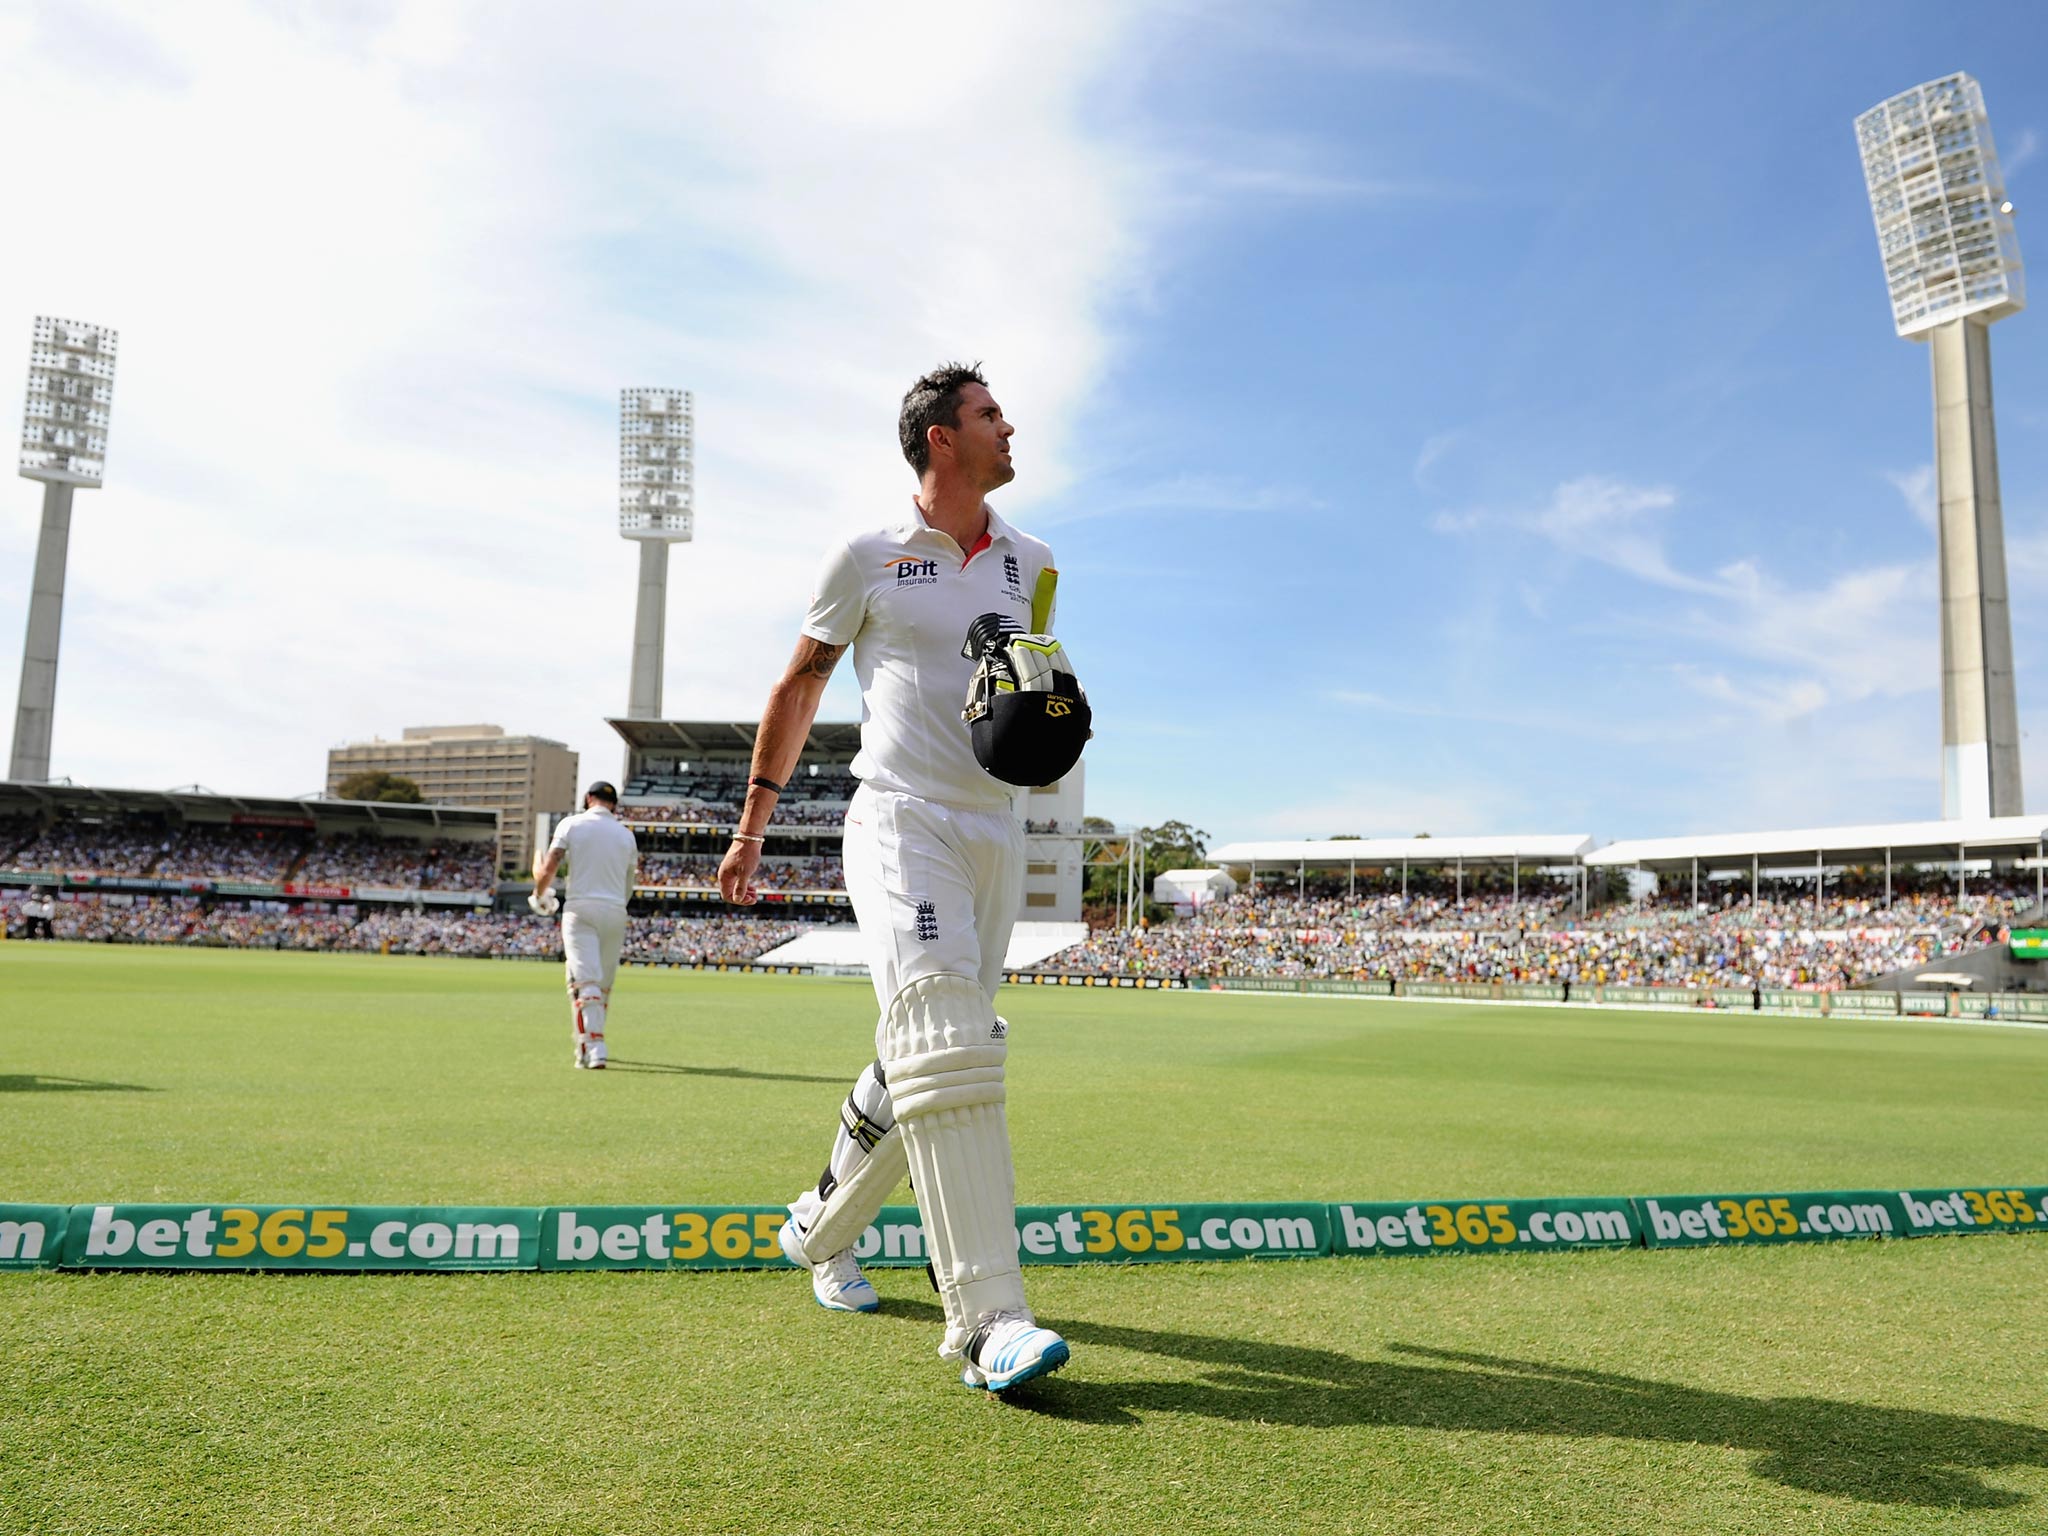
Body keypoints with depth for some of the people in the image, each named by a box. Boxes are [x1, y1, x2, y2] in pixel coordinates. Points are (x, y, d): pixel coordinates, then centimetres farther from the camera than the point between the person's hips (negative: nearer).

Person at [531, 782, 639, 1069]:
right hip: (616, 912, 3)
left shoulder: (571, 824, 2)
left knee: (585, 981, -9)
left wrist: (540, 895, 13)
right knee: (604, 983, 15)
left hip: (581, 908, -3)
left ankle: (592, 1049, -21)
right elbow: (628, 888, 11)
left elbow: (549, 868, -5)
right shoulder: (626, 834, 11)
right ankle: (591, 1043, 28)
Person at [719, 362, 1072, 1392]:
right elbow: (800, 685, 10)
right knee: (948, 1048, -21)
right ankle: (987, 1321, -21)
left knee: (921, 1064, 10)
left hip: (994, 832, 5)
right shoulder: (867, 559, 3)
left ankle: (823, 1230, 32)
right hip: (899, 820, -5)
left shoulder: (1030, 563, 15)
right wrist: (753, 821, 9)